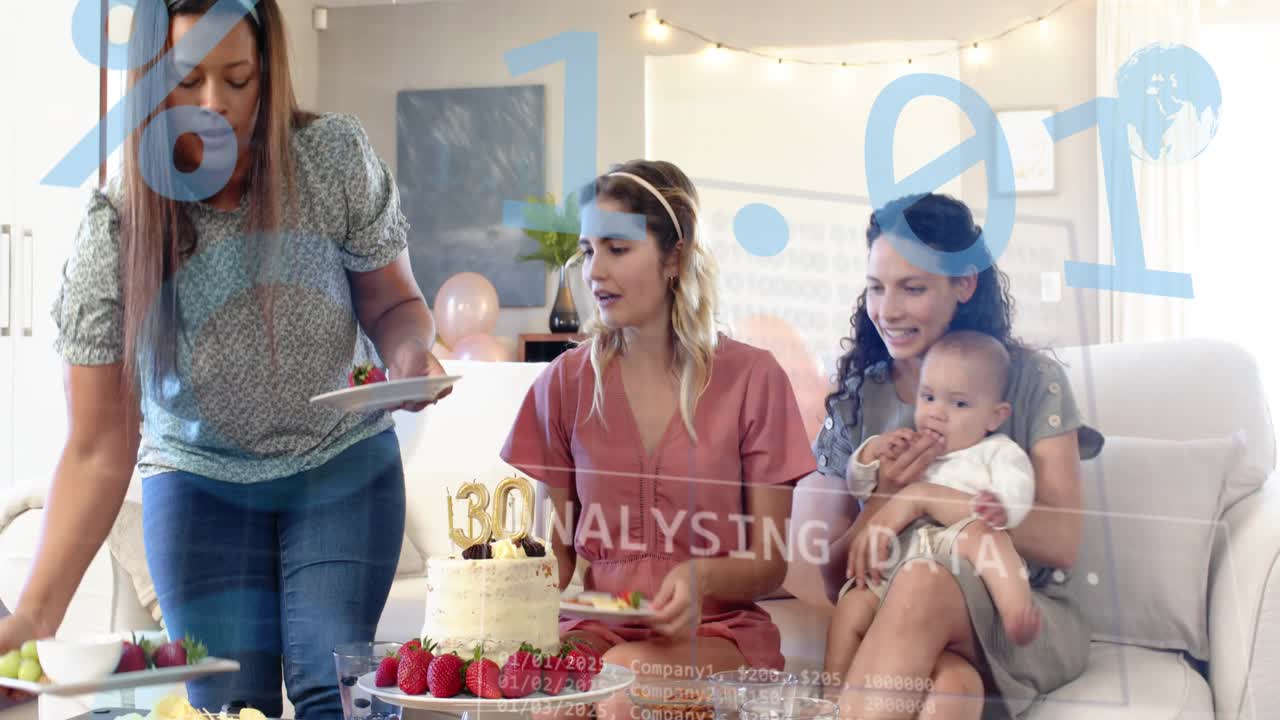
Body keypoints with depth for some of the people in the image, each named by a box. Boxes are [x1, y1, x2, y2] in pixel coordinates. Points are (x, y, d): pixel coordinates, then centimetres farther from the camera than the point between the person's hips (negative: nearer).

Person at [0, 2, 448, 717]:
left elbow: (393, 302, -3)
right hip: (200, 482, 0)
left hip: (344, 469, 1)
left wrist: (410, 354, -28)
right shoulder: (117, 233, -19)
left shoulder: (335, 158, -17)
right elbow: (99, 451, -18)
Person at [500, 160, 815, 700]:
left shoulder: (751, 377, -3)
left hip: (717, 630, -1)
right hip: (596, 626, 2)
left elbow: (770, 565, 0)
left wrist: (701, 577, -21)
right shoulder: (565, 381, 4)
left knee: (628, 671, -34)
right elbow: (557, 549, 9)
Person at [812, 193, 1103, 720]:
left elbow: (1063, 544, -9)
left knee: (924, 582, -37)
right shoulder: (856, 394, 9)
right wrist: (882, 501, -13)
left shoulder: (1033, 380, 1)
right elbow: (835, 577, 8)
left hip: (1025, 618, -1)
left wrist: (924, 497, -18)